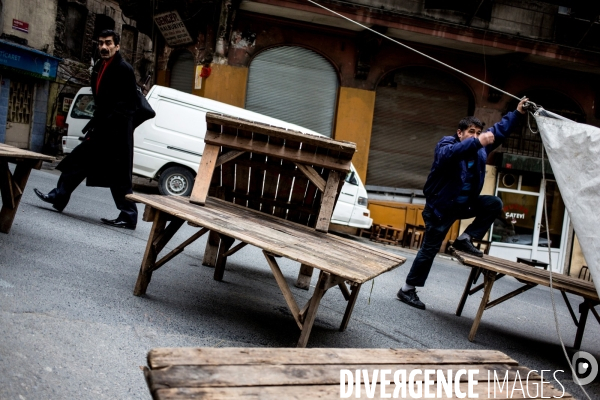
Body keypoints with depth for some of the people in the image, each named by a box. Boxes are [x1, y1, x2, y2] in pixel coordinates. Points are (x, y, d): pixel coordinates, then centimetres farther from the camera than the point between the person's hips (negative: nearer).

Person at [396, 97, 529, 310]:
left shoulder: (480, 149, 2)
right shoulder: (446, 144, -17)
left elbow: (500, 129, 12)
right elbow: (449, 154, -43)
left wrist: (517, 113, 2)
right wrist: (477, 143, -54)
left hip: (465, 204, 7)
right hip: (440, 207, -7)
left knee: (494, 203, -8)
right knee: (429, 249, -4)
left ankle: (465, 239, 0)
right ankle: (407, 289, 8)